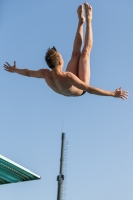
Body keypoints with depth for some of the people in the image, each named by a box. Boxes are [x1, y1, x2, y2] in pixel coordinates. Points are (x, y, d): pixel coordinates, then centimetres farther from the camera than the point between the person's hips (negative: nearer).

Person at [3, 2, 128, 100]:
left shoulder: (45, 74, -30)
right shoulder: (67, 77, -48)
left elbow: (28, 72, -10)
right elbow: (90, 89, -46)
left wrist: (14, 70, 8)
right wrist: (113, 94, -46)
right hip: (80, 91, -5)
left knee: (76, 53, 5)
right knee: (86, 50, -7)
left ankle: (81, 21, 23)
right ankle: (88, 20, 10)